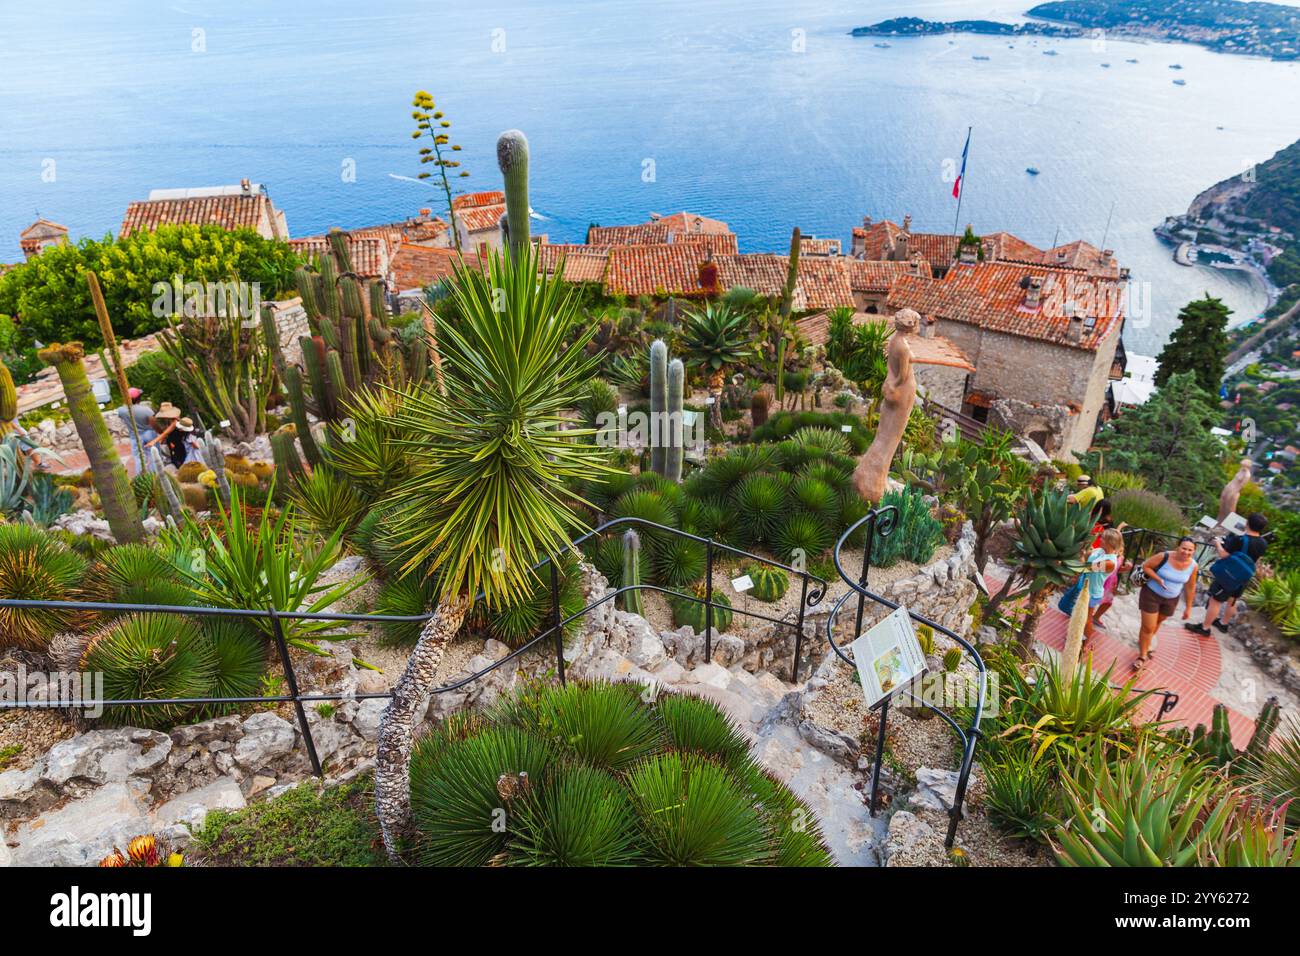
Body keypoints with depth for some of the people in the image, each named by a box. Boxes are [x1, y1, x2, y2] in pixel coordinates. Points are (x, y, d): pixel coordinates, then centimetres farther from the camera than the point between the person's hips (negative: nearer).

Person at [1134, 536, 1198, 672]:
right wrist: (1158, 580, -28)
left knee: (1157, 622, 26)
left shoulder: (1193, 565, -13)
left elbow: (1190, 587, -1)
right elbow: (1146, 566, -13)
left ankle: (1146, 643, 53)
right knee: (1148, 627, -1)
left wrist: (1188, 608, 4)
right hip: (1151, 594, -4)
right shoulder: (1164, 556, -25)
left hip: (1171, 600, 4)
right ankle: (1143, 656, 15)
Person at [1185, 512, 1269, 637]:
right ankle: (1224, 624, 39)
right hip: (1244, 578, 7)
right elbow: (1256, 559, 12)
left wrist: (1218, 544, -3)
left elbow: (1224, 555, -21)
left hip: (1228, 576, -7)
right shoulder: (1263, 544, -4)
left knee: (1215, 601, 3)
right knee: (1232, 601, 23)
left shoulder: (1239, 540, -25)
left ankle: (1204, 628, 10)